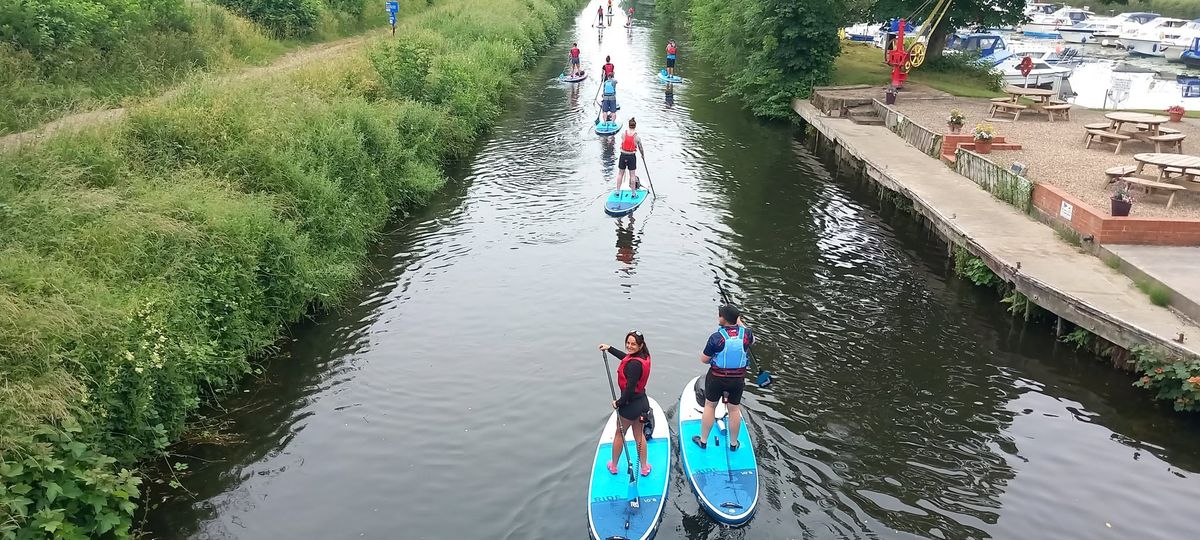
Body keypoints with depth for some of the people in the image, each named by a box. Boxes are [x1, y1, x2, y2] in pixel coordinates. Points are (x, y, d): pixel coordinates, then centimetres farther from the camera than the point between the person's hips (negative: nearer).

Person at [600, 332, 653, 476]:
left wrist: (618, 403, -14)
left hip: (630, 404, -7)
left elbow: (630, 389, -29)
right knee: (639, 435, 22)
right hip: (642, 401, 7)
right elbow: (626, 357, 19)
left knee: (619, 434, 16)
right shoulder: (643, 356, -3)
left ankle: (613, 466, 35)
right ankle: (644, 467, 34)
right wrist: (609, 349, 25)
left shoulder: (634, 364, -30)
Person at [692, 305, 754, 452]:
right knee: (734, 409, 16)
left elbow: (704, 360, -11)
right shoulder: (746, 334, -10)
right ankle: (733, 444, 29)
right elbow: (751, 341, 16)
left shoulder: (716, 337, -21)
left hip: (717, 378, -3)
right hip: (738, 379, 3)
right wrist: (740, 323, 18)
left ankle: (703, 440, 27)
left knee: (710, 406, 15)